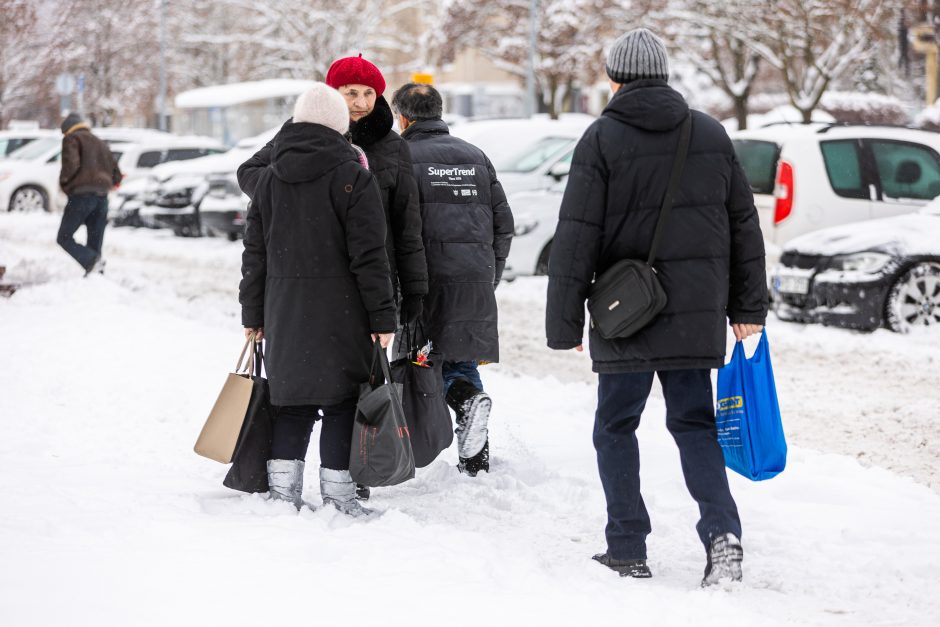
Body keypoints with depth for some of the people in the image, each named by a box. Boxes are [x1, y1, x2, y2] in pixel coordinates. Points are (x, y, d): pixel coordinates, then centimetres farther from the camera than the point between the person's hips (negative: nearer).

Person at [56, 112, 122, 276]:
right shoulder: (100, 143, 24)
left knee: (64, 237, -1)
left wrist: (64, 181, -1)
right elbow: (116, 175, 20)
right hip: (102, 197, 7)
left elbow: (71, 164, -17)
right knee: (94, 244, 8)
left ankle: (92, 262, -23)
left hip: (81, 195, -7)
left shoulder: (72, 139, 2)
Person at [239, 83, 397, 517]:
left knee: (293, 399, 13)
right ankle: (337, 494, 2)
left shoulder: (269, 177, 8)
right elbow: (369, 256, -12)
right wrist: (383, 317, -8)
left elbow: (255, 253, 11)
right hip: (340, 313, -5)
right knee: (341, 399, 2)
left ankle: (282, 491, 12)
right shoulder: (352, 177, -8)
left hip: (285, 312, 5)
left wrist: (253, 314, 17)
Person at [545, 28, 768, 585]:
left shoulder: (602, 139, -6)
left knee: (616, 428, 10)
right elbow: (745, 227, 11)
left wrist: (565, 322, -3)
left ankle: (628, 550, 10)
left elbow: (576, 238, -8)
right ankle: (722, 531, -7)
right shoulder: (712, 134, 7)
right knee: (695, 423, 12)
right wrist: (749, 308, 16)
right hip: (697, 311, 3)